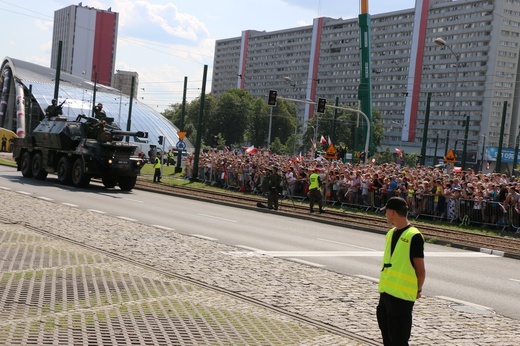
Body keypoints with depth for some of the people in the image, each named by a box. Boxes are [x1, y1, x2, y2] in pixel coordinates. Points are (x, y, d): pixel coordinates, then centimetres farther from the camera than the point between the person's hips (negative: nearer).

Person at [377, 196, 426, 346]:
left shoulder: (414, 236, -14)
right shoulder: (390, 234, 12)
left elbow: (420, 270, -9)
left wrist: (417, 290, 0)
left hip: (402, 296, -8)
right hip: (385, 293, 8)